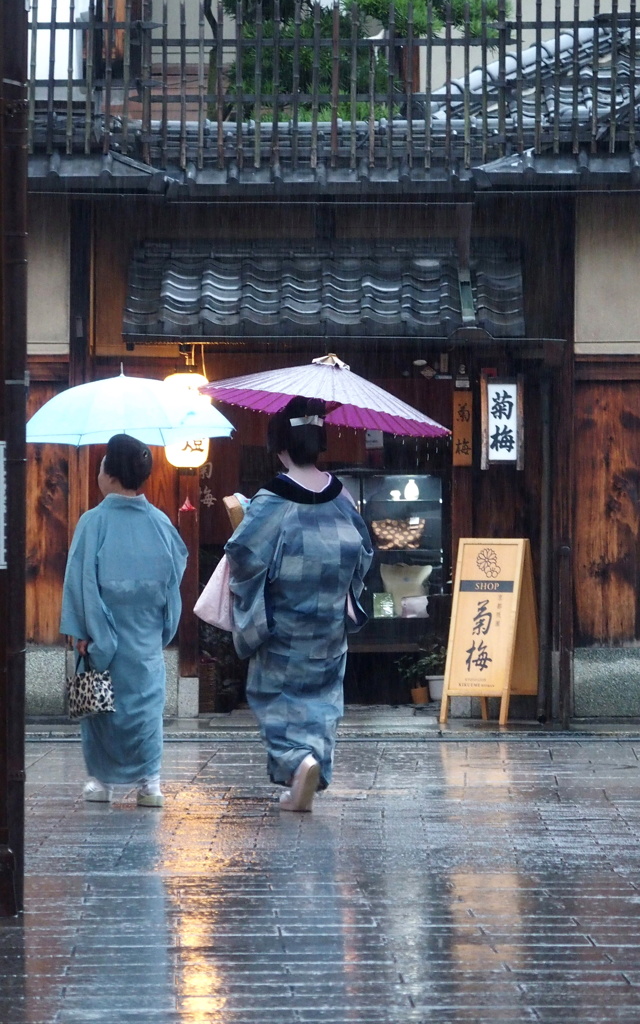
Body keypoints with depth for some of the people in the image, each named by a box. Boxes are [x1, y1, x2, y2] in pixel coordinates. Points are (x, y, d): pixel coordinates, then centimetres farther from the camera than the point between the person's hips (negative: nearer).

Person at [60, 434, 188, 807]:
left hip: (102, 633, -2)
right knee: (146, 699, 7)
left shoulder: (94, 522, -11)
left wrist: (82, 631, -8)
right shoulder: (160, 523, -2)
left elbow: (81, 579, -12)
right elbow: (175, 576, 6)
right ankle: (150, 780, 3)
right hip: (146, 636, 2)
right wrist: (165, 628, 15)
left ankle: (102, 779, 13)